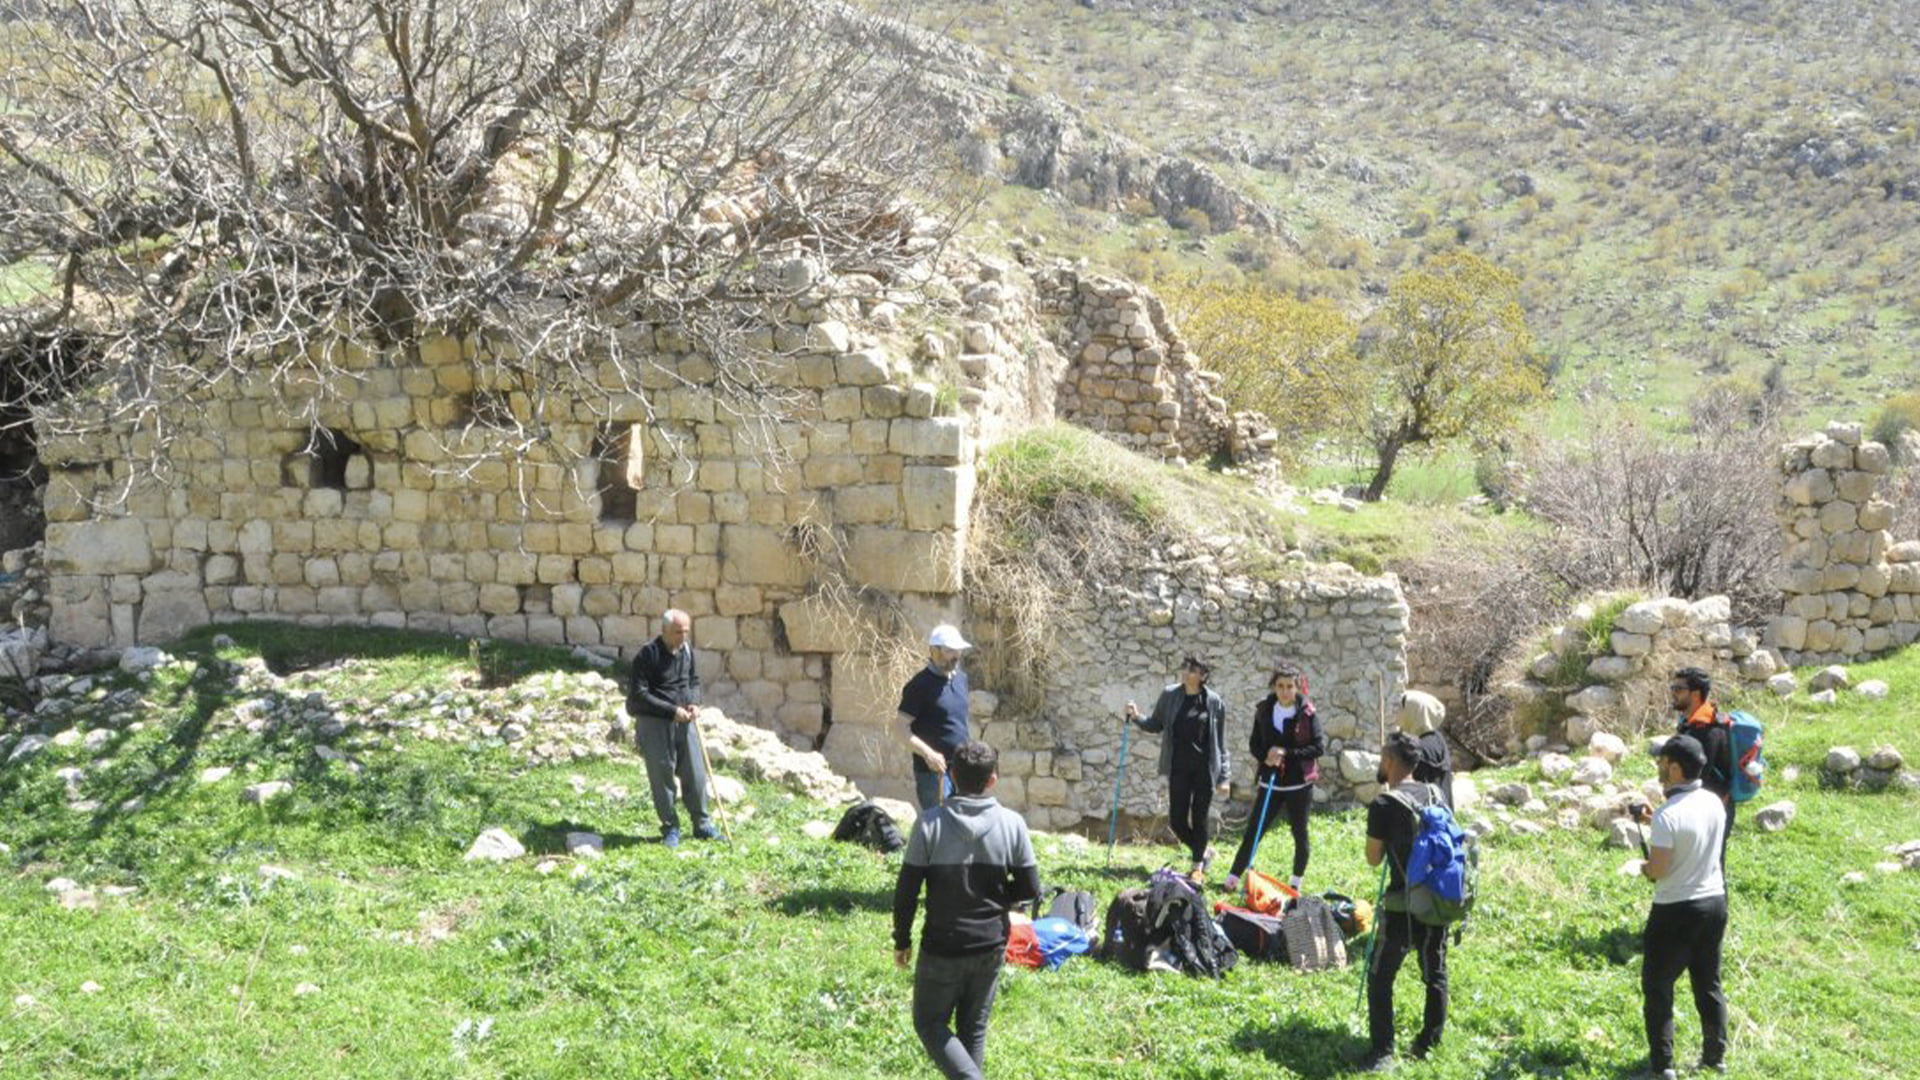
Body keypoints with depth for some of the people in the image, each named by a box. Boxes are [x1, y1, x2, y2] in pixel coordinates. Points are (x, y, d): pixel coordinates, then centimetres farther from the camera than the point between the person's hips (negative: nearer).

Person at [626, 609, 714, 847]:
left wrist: (695, 703, -2)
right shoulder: (648, 654, -14)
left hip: (683, 721, 6)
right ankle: (670, 828, 14)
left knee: (696, 774, 7)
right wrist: (672, 710, -19)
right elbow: (639, 694, -16)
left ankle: (702, 825, 20)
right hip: (654, 722, -5)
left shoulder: (687, 649, 5)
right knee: (662, 776, 1)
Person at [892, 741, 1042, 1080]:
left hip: (942, 947, -3)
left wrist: (902, 941, 2)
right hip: (991, 947, 3)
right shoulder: (1012, 824, -9)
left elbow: (906, 890, -11)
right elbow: (1030, 888, -5)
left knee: (930, 1023, 13)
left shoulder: (930, 823, -14)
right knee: (974, 1028, 18)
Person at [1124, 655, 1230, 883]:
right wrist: (1137, 718, -8)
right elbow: (1155, 726, 12)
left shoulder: (1214, 702, -3)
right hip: (1178, 768, 2)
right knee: (1176, 819, 3)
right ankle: (1204, 851, 30)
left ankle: (1198, 866, 20)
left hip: (1204, 768, -2)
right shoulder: (1169, 695, 1)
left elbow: (1221, 742, 2)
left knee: (1200, 818, 3)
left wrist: (1223, 777, 1)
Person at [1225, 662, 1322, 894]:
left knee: (1300, 834, 10)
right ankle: (1232, 879, 7)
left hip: (1299, 784, -2)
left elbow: (1319, 746, -10)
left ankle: (1296, 882, 25)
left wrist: (1286, 753, -19)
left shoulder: (1307, 713, -8)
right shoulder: (1264, 710, 1)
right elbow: (1254, 744, 7)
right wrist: (1265, 757, -14)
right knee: (1253, 831, 1)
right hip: (1270, 783, 2)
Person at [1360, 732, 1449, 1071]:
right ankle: (1429, 1043, 23)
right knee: (1435, 973, 15)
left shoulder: (1383, 804, -13)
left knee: (1381, 976, 2)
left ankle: (1382, 1051, -1)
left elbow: (1373, 858, -5)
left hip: (1403, 903, -6)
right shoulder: (1435, 795, 5)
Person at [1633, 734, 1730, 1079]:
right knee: (1709, 984, 19)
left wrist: (1645, 868, -1)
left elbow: (1658, 868, -22)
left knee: (1657, 986, 7)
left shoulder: (1668, 814, -23)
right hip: (1715, 902, 7)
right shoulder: (1714, 803, 0)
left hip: (1676, 911, -7)